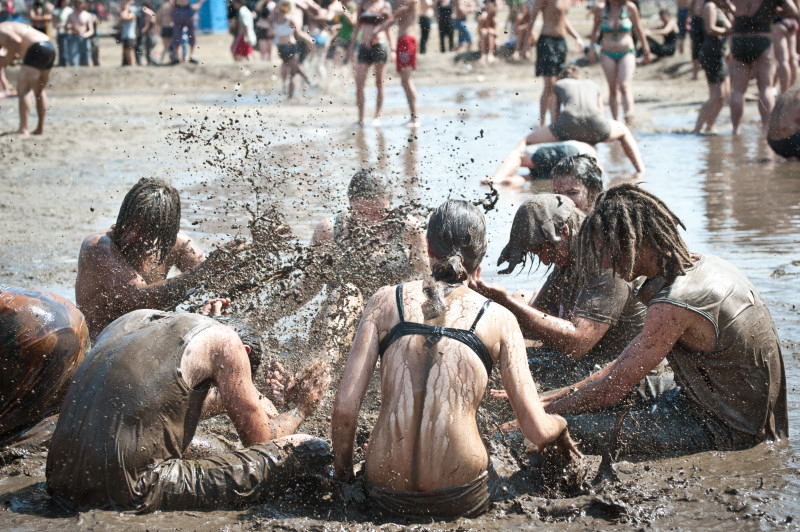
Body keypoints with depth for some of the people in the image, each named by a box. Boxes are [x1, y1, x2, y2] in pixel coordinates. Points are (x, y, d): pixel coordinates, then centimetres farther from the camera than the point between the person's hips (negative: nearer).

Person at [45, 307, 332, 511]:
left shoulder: (137, 317, 22)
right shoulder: (224, 339, 3)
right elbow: (260, 441, 11)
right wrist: (301, 409, 31)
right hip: (130, 494, -8)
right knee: (311, 450, -2)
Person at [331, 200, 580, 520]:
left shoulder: (386, 302, 3)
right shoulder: (498, 320, 0)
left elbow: (344, 409, -3)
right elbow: (538, 431, -2)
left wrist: (342, 475, 15)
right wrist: (560, 426, 23)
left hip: (386, 495, 1)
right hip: (460, 502, -1)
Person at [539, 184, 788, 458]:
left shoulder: (674, 307, -26)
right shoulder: (708, 265, 4)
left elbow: (608, 392, -20)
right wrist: (567, 393, 11)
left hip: (725, 432, -10)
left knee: (574, 429, -18)